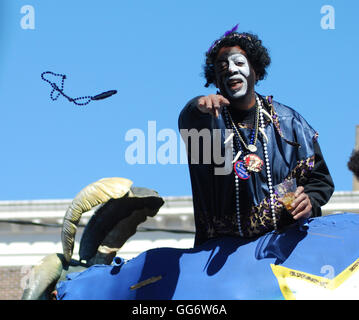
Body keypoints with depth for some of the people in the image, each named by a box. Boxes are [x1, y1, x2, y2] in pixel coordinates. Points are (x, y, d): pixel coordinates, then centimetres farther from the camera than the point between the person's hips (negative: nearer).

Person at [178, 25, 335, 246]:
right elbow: (191, 126, -22)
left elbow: (319, 178, 17)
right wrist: (200, 107, -45)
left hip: (283, 240, 1)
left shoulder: (288, 121, 11)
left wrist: (310, 200, -6)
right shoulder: (210, 118, 4)